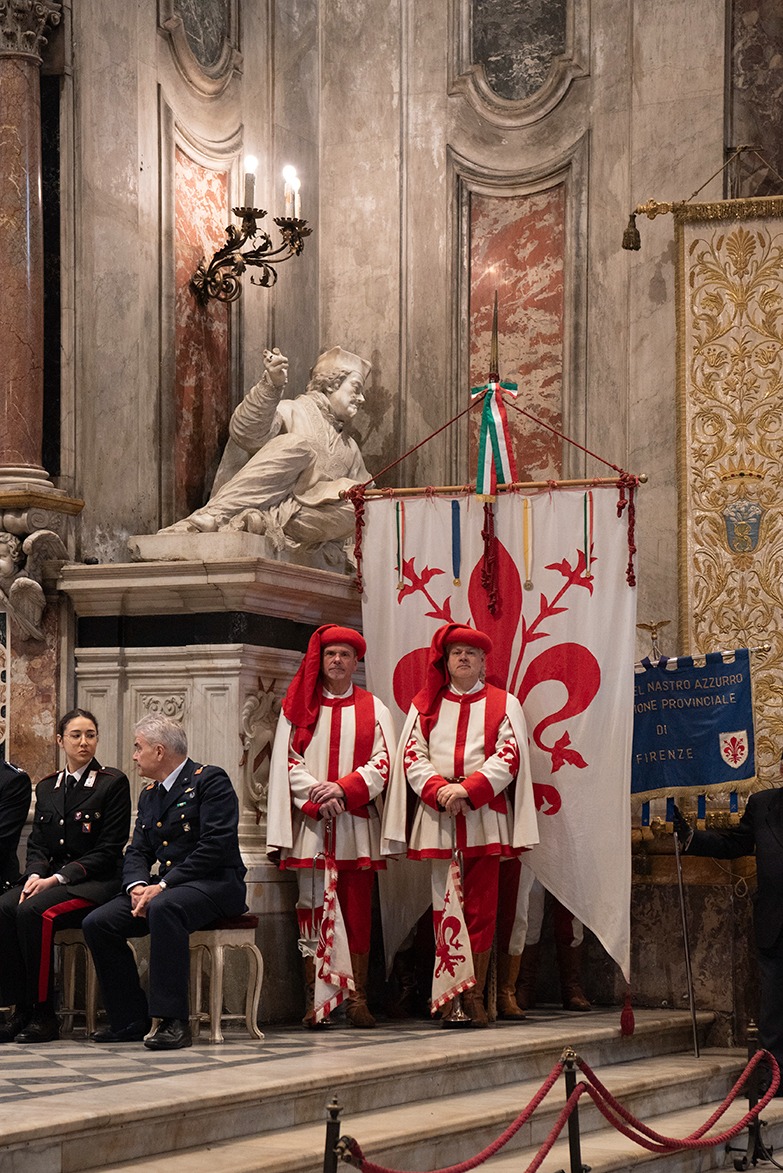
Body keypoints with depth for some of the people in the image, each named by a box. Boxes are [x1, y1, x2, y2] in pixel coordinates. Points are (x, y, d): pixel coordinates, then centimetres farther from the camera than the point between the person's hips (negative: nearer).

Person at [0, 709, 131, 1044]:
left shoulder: (113, 783, -1)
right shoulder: (46, 788, 17)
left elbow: (109, 850, -7)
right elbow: (37, 844, 14)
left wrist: (58, 878, -15)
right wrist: (35, 874, -10)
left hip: (96, 882, -5)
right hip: (49, 877, 5)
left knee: (34, 911, -32)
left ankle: (44, 1015, -24)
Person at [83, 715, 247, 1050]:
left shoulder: (210, 781, -6)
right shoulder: (149, 795, 20)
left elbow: (215, 846, -17)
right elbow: (137, 852, 15)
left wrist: (163, 886, -21)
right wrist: (137, 885, -10)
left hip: (214, 884, -8)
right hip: (162, 887, 8)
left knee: (164, 907, -39)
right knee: (97, 923, -11)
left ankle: (173, 1020, -38)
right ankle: (130, 1021, -4)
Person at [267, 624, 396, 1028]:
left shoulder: (373, 709, 11)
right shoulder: (299, 707, 10)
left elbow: (382, 763, 1)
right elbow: (288, 762, 3)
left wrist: (343, 787, -14)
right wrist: (318, 795, -12)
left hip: (357, 824, 0)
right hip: (310, 824, 0)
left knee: (357, 910, -1)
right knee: (312, 909, -3)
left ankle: (358, 999, 2)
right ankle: (315, 999, -1)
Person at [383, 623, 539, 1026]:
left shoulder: (504, 705, 11)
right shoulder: (425, 705, 16)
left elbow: (508, 757, -1)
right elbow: (412, 755, 6)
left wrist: (468, 789, -14)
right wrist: (439, 789, -12)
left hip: (485, 819, -1)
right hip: (437, 820, 1)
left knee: (481, 909, -3)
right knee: (444, 907, -1)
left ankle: (475, 996, 1)